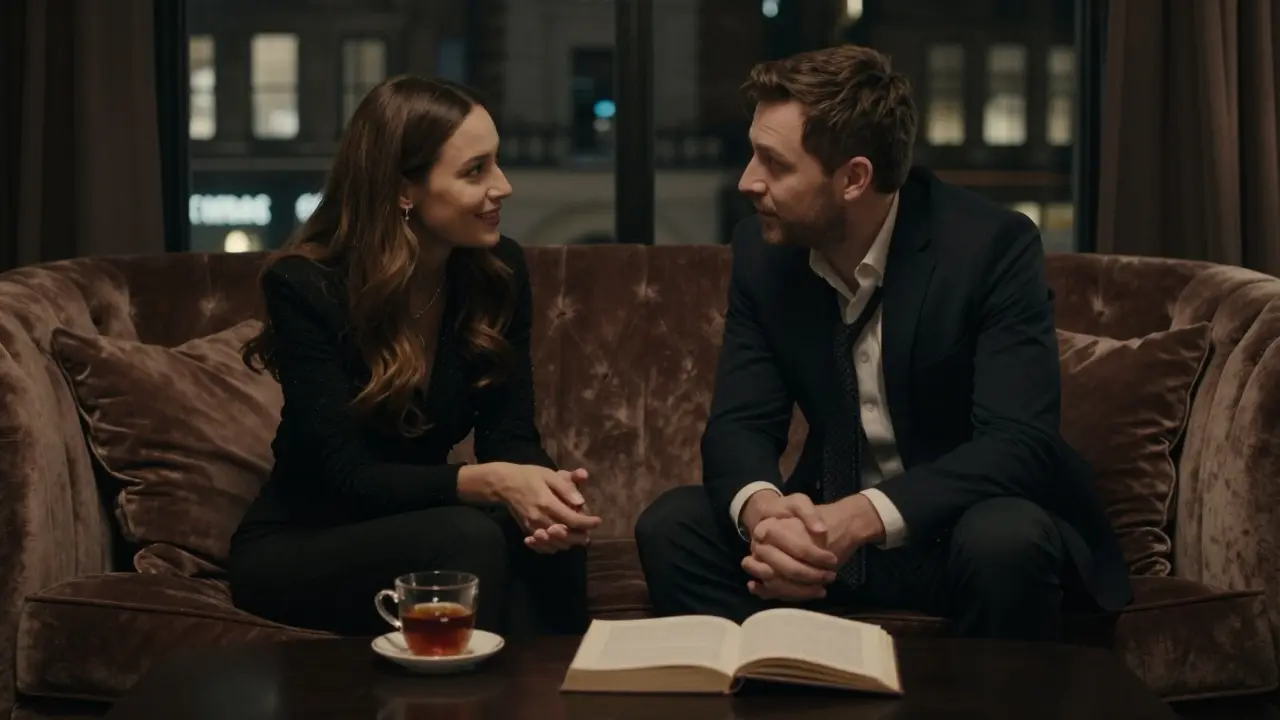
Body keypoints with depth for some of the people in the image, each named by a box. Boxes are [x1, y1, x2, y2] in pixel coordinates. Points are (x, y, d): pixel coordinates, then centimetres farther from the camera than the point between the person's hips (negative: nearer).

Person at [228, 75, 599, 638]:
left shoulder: (498, 271, -5)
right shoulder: (304, 287, -19)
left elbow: (510, 434, -6)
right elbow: (347, 474, -23)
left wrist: (544, 487, -30)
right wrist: (490, 483, -38)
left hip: (414, 533, 5)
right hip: (295, 549, -4)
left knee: (549, 532, -27)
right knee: (468, 538, -33)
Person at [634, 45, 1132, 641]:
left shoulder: (992, 246, -19)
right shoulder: (761, 249, -4)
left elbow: (1019, 441, -26)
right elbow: (739, 422, -7)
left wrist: (865, 516, -40)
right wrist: (762, 508, -32)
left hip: (969, 521, -3)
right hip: (835, 523, 4)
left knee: (1004, 541, -36)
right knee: (670, 526, -17)